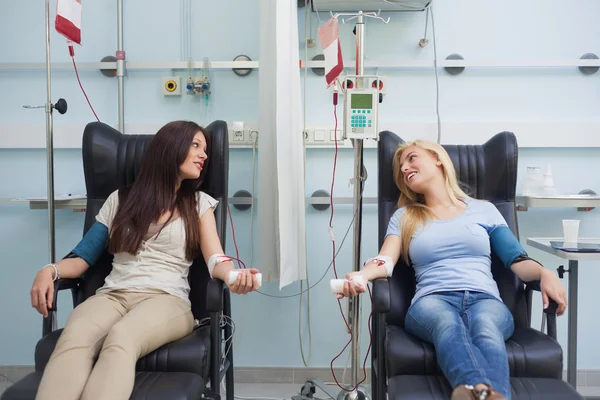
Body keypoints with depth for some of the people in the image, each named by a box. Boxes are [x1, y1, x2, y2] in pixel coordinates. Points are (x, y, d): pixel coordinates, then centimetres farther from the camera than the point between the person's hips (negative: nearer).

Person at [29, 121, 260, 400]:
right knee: (73, 338, -34)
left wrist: (233, 276, -23)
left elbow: (215, 259, 1)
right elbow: (83, 257, 18)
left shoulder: (199, 203, 16)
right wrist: (50, 270, -5)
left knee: (120, 339, -37)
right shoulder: (120, 200, 19)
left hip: (167, 299, -1)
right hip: (113, 295, 2)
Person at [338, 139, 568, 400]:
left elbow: (518, 261, 12)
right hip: (432, 300, -1)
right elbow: (386, 260, 4)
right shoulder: (403, 217, 22)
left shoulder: (484, 210, 22)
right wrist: (361, 275, -20)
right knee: (449, 326, -38)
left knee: (486, 331, -37)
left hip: (484, 298, 1)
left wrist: (545, 273, -12)